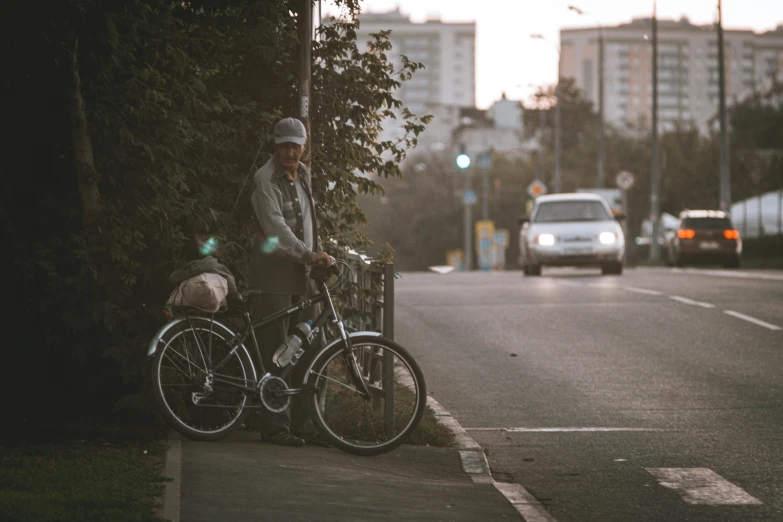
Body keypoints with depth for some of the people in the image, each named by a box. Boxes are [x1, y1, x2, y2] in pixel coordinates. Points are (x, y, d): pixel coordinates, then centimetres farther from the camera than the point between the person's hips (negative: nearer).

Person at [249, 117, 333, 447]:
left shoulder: (303, 176, 16)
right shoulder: (265, 180, -10)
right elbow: (275, 227, -21)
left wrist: (320, 252, 20)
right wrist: (309, 255, -29)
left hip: (302, 275, 8)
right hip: (273, 276, -8)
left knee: (307, 352, 6)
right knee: (275, 354, -7)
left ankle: (302, 422, 12)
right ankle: (275, 426, -4)